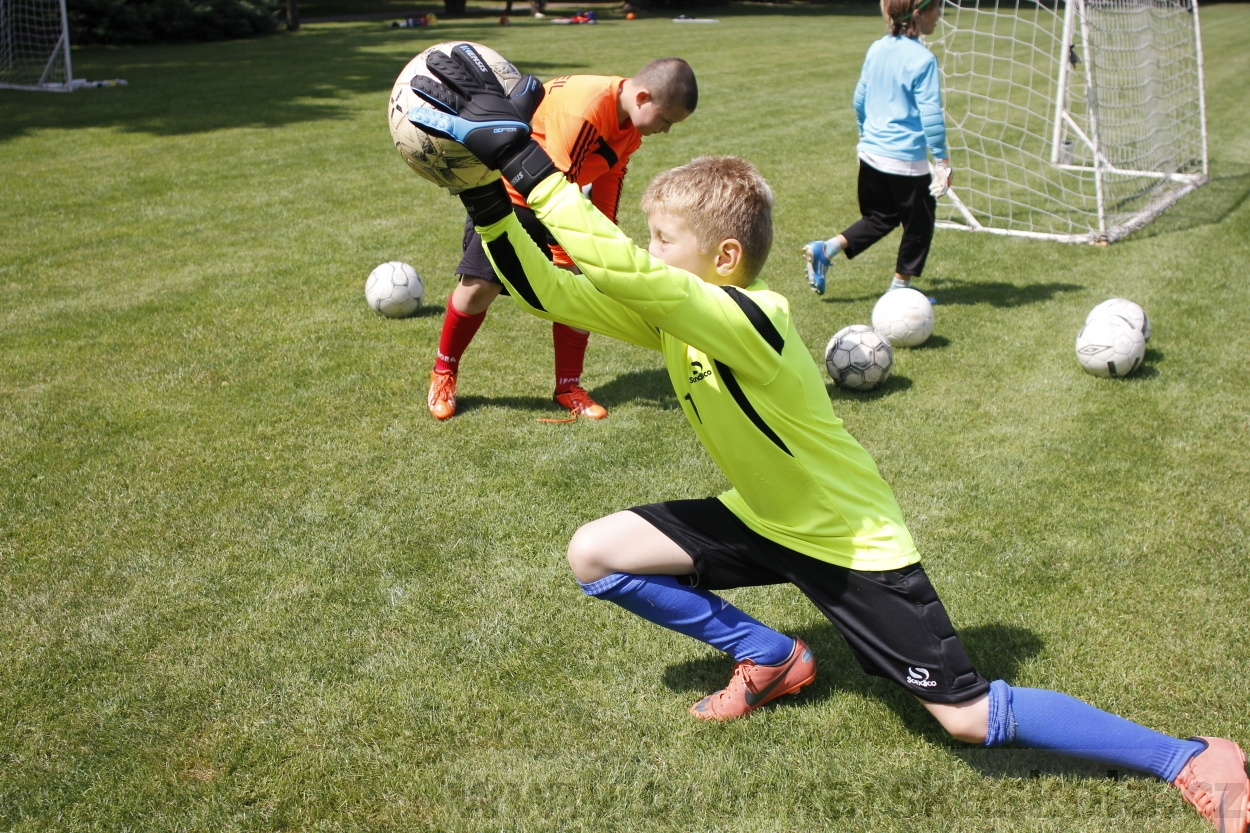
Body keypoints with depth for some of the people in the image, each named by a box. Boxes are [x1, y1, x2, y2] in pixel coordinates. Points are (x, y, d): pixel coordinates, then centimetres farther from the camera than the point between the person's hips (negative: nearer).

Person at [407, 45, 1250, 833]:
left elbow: (618, 268, -46)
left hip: (852, 544, -8)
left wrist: (523, 156, -43)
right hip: (763, 518, 8)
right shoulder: (671, 314, -8)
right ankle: (770, 658, 16)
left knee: (971, 719, -6)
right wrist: (487, 191, -16)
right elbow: (551, 288, -7)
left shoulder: (743, 319, -33)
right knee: (594, 554, 0)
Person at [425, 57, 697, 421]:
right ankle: (443, 374, 11)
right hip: (510, 190, -8)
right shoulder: (585, 108, -32)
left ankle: (569, 388, 9)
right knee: (480, 286, -12)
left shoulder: (630, 127, -3)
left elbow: (608, 181, 9)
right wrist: (563, 260, -26)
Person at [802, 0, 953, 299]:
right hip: (906, 160, -7)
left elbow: (859, 99, 15)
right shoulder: (922, 60, -16)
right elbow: (930, 115, -17)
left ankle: (824, 250, 8)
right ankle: (900, 286, 21)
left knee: (880, 218, 22)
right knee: (918, 224, 12)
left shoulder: (877, 49, 5)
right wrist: (942, 160, -11)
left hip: (871, 153, 7)